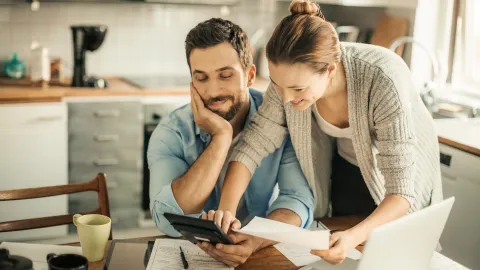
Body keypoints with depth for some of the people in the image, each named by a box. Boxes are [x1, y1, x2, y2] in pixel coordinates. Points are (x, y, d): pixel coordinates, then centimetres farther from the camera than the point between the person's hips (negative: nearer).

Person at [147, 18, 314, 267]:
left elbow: (298, 199, -14)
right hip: (194, 254, -1)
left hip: (263, 252, 2)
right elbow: (169, 222, -22)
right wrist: (221, 137, -23)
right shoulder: (171, 134, -9)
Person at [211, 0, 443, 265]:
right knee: (340, 257, 17)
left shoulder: (382, 81, -40)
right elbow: (254, 143, -20)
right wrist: (226, 210, -35)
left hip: (403, 179, -3)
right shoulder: (292, 75, -27)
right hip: (345, 172, 3)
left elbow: (401, 190, -38)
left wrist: (355, 236, -54)